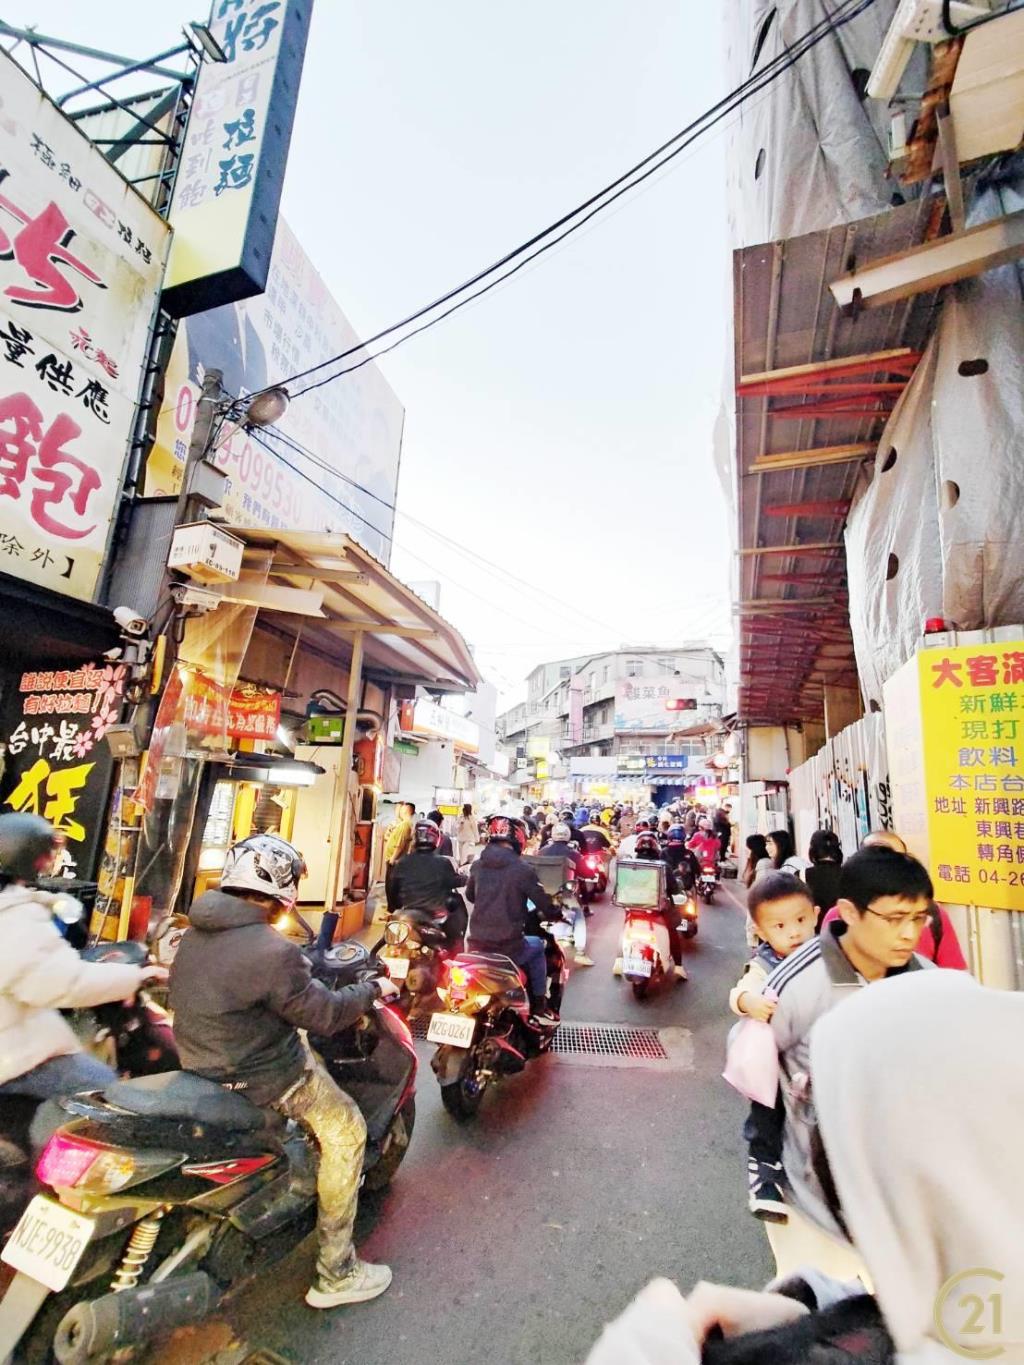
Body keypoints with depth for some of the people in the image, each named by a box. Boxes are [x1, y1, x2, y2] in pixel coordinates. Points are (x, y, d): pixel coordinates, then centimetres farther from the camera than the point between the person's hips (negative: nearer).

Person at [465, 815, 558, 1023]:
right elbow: (544, 903, -7)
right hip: (508, 947, -4)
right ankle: (539, 1008, 27)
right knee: (537, 945, 24)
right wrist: (547, 912, 16)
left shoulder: (477, 866, 1)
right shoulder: (522, 869, -14)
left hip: (477, 944, 5)